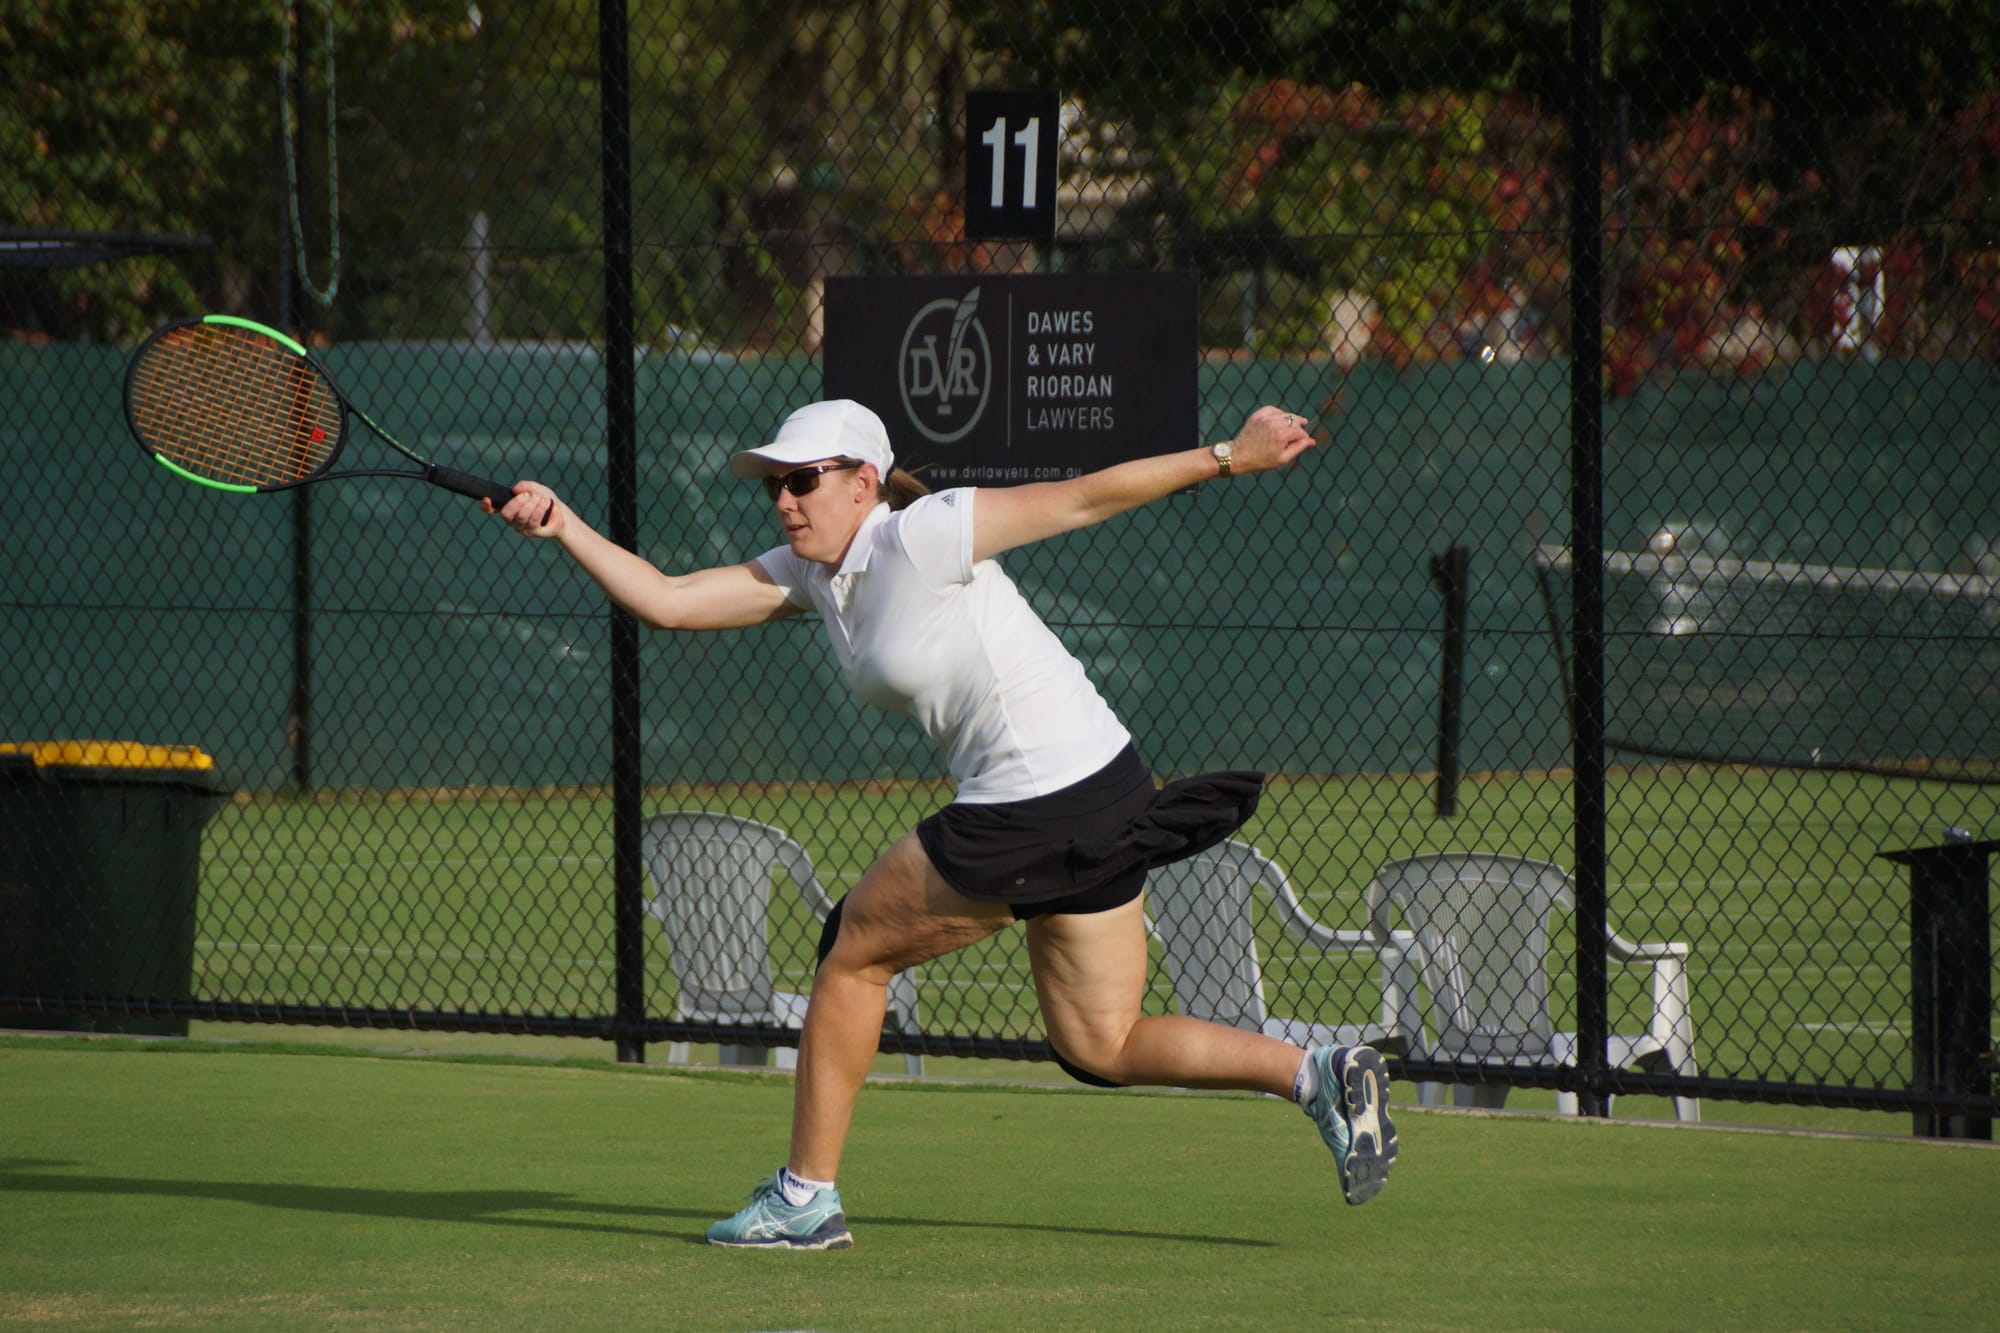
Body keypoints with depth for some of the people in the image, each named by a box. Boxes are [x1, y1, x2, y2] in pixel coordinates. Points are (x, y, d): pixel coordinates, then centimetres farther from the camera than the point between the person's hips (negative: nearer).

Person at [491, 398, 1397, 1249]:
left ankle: (806, 1194, 14)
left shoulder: (921, 537, -13)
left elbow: (1086, 497, -10)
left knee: (854, 953, 5)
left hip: (1035, 815, -9)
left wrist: (1230, 458, -10)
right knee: (1102, 1048, 13)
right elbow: (664, 602, 8)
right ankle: (1319, 1074, 6)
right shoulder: (808, 574, 11)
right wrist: (563, 527, -3)